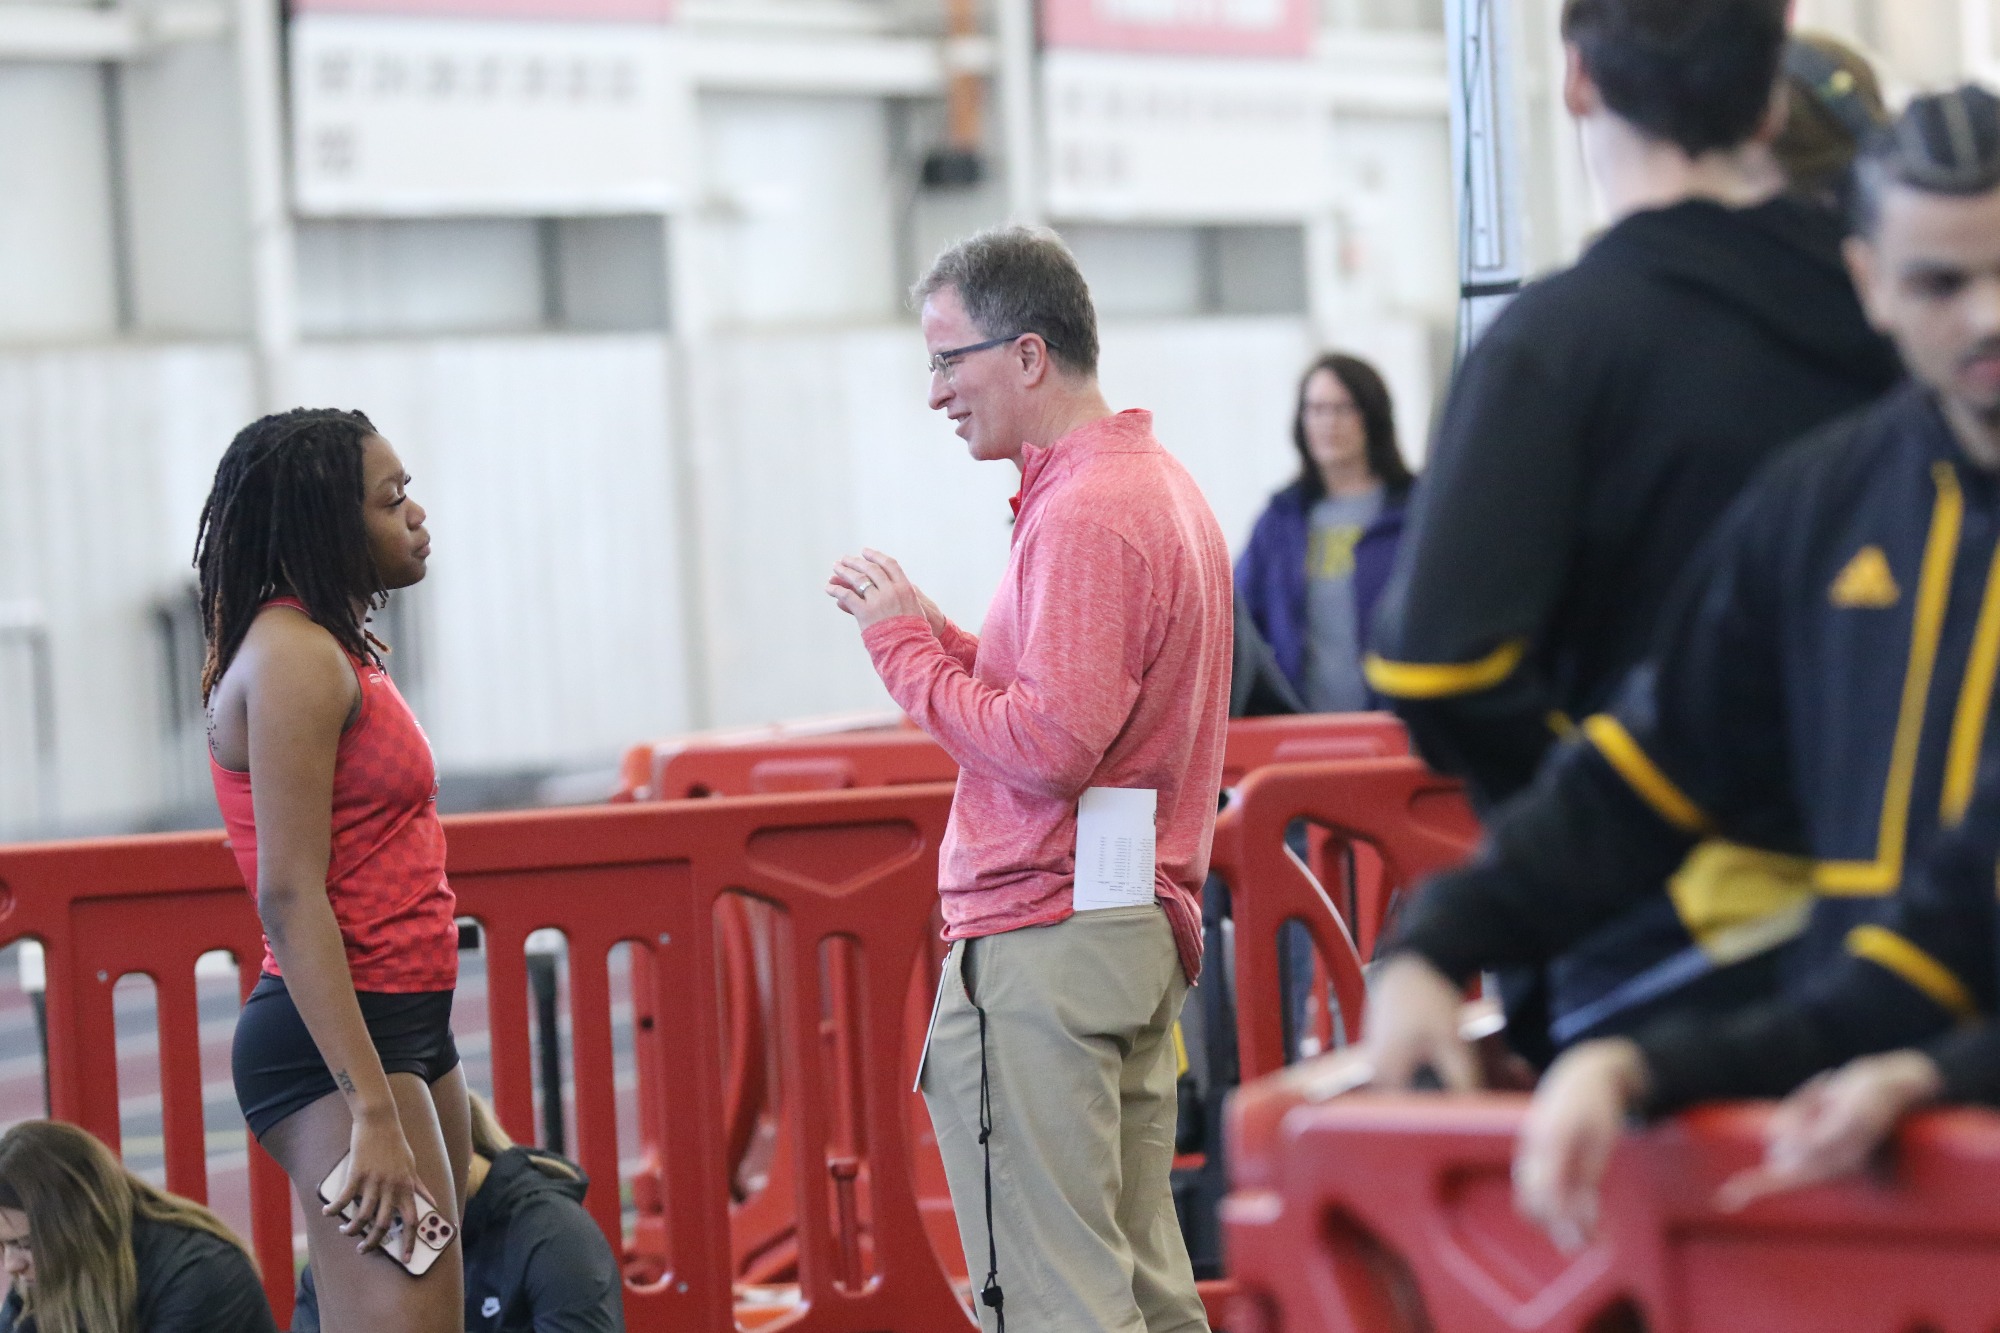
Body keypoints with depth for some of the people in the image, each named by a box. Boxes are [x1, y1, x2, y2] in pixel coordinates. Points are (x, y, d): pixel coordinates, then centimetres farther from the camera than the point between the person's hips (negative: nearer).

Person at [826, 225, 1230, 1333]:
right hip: (1137, 921, 11)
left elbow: (1048, 749, -21)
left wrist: (906, 647, -11)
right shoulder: (1157, 485, 18)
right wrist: (941, 638, 9)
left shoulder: (1084, 515, -15)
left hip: (1041, 943, -11)